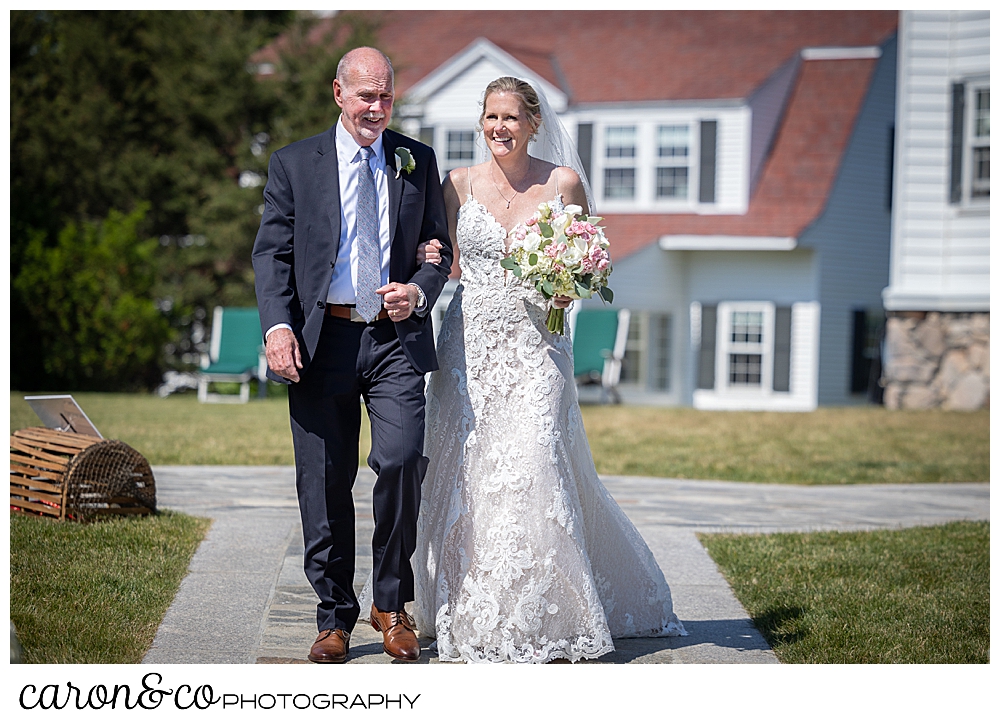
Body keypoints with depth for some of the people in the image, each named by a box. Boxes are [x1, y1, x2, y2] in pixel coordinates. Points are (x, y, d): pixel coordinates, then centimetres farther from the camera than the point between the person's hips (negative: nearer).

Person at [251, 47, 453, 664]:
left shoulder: (418, 162, 11)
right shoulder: (295, 164, 7)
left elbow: (440, 247, 14)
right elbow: (273, 252, 3)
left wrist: (419, 292, -8)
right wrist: (278, 325, -12)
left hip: (396, 339, 0)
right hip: (321, 340, 0)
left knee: (402, 460, -17)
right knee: (324, 485, 3)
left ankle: (392, 603, 4)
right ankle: (335, 619, 17)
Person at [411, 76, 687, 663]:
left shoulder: (564, 184, 1)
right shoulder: (459, 184, 5)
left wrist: (569, 289, -9)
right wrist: (432, 259, -6)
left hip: (535, 347, -2)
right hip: (470, 345, 2)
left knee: (534, 466, -12)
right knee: (467, 476, 1)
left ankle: (549, 619, -1)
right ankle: (471, 615, 14)